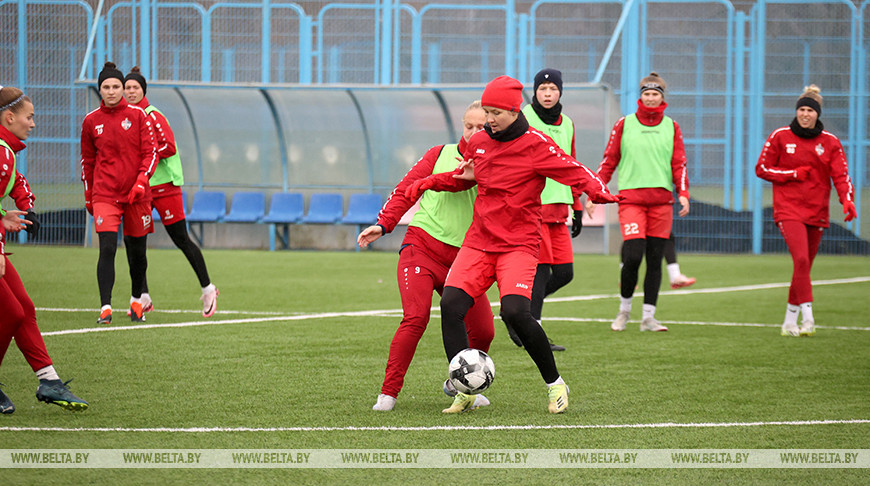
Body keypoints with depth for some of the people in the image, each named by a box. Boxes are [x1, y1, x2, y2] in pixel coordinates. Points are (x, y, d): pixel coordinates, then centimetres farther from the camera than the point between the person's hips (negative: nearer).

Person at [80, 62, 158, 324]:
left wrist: (142, 180, -15)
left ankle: (137, 301, 31)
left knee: (137, 252, 9)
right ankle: (106, 307, -17)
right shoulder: (91, 121, 5)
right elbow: (87, 160, 14)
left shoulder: (138, 115, 0)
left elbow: (150, 152, 0)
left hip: (136, 194, 0)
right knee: (107, 248, -15)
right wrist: (88, 197, 15)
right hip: (104, 194, 0)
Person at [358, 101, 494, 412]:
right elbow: (406, 189, 10)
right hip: (421, 248, -2)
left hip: (462, 259, 2)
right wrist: (384, 224, -3)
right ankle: (388, 393, -13)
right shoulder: (440, 155, 7)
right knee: (416, 318, -21)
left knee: (482, 331, -3)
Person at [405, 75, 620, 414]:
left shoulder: (535, 145, -8)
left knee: (515, 312, -23)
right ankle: (464, 392, -4)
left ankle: (555, 384, -1)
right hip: (478, 242, 5)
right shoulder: (479, 142, 10)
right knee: (451, 304, -14)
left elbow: (574, 172, -15)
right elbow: (460, 177, 28)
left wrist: (597, 191, -35)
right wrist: (423, 185, 18)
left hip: (519, 244, -5)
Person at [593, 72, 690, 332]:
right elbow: (609, 161, 8)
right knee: (633, 256, -13)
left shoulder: (671, 127, 10)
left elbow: (679, 164, 9)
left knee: (655, 260, 3)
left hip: (662, 200, 2)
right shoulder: (624, 124, 5)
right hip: (630, 197, -2)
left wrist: (683, 193, -5)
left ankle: (648, 317, 10)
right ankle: (624, 309, 9)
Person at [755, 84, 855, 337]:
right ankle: (807, 316, -26)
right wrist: (794, 174, -8)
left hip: (817, 212, 3)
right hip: (788, 210, -3)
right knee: (801, 259, -22)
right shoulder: (780, 136, 0)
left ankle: (790, 320, 21)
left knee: (804, 266, 8)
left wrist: (847, 200, -20)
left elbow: (841, 175, -1)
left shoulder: (830, 142, 4)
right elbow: (762, 169, 4)